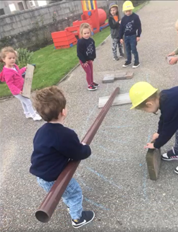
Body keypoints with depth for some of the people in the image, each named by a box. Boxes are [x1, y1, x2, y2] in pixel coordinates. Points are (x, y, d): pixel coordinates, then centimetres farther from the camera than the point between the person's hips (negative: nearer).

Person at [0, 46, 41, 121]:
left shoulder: (14, 66, -3)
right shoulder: (7, 72, -30)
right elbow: (10, 84, -28)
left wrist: (24, 69, 22)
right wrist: (18, 91, -33)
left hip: (21, 89, 9)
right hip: (17, 92, -9)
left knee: (24, 102, 25)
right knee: (28, 102, -1)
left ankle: (27, 114, 43)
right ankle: (34, 115, 13)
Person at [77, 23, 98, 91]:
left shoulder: (91, 40, -6)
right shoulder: (80, 42, -25)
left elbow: (93, 49, 5)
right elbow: (79, 53, -23)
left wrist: (92, 58, 1)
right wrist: (84, 61, -20)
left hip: (89, 59, 6)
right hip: (83, 60, -6)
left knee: (91, 71, 17)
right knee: (88, 72, 0)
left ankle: (92, 82, 37)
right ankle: (89, 85, 14)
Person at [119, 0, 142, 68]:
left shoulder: (135, 17, -9)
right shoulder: (123, 18, 2)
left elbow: (139, 26, -6)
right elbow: (121, 28, 6)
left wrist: (138, 36, -8)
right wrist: (121, 37, 5)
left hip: (133, 36, -4)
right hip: (126, 36, 5)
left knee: (134, 49, -3)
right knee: (127, 50, 13)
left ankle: (137, 62, 9)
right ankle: (128, 61, 28)